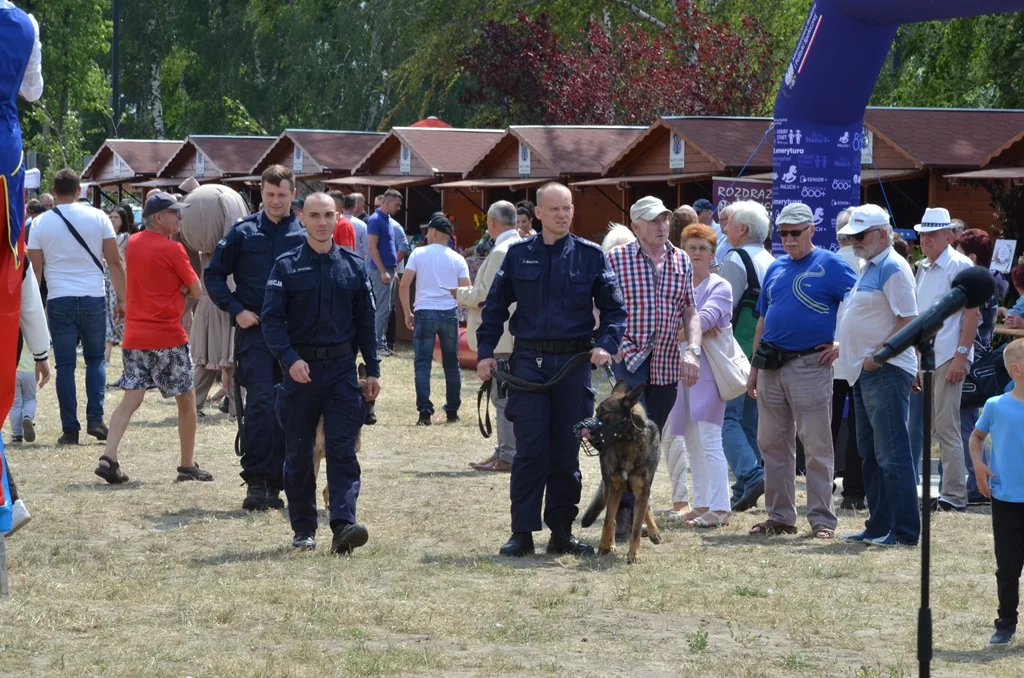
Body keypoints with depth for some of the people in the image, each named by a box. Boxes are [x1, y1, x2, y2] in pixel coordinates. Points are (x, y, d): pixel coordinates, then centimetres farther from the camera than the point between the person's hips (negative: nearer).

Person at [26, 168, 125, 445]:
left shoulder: (40, 224, 1)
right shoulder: (97, 217, 0)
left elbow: (36, 269, 2)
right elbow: (115, 262, -1)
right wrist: (122, 299, 6)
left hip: (59, 300, 0)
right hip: (93, 298, 0)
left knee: (65, 365, 4)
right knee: (95, 359, 14)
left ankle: (70, 429, 2)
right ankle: (95, 418, 1)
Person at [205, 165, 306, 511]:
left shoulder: (305, 236, 5)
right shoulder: (244, 232, 3)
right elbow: (214, 275, 9)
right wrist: (236, 310, -3)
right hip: (255, 330, -2)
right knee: (260, 403, -15)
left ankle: (274, 484, 14)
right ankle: (255, 481, -12)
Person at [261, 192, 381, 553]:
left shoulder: (353, 266, 8)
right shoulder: (287, 266, 0)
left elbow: (365, 321, 12)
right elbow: (272, 319, -6)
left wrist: (373, 369, 9)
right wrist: (290, 358, -21)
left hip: (342, 368, 1)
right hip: (300, 369, -1)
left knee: (343, 450, -9)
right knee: (299, 453, 6)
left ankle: (343, 525, -18)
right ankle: (304, 529, 17)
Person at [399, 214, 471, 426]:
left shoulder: (419, 254, 0)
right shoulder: (457, 259, 4)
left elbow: (404, 285, -4)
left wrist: (407, 312, 5)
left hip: (424, 312, -2)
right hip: (450, 313, 2)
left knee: (422, 364, -1)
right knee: (451, 364, 14)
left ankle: (425, 412, -10)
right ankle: (452, 411, 19)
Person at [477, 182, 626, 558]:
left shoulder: (590, 255, 4)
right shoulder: (519, 255, 5)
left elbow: (614, 307, 6)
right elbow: (495, 306, 11)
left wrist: (606, 344, -10)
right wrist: (485, 352, 2)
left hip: (573, 362, 1)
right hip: (529, 362, 0)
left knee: (566, 452, 6)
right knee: (530, 450, -4)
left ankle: (561, 531, 14)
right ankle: (522, 532, 0)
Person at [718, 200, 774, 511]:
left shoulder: (735, 259, -11)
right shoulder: (770, 261, 14)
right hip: (766, 351, 8)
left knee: (728, 417, -8)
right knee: (751, 420, 12)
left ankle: (751, 475, -23)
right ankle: (745, 489, 14)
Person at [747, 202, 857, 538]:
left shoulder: (830, 265, -4)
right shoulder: (775, 268, 15)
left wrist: (842, 345, -10)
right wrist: (754, 368, 15)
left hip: (810, 364, -6)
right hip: (772, 367, 7)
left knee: (816, 448, -3)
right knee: (772, 444, 9)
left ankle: (822, 520, 1)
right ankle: (779, 516, 17)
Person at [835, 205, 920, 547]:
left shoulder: (892, 268, -12)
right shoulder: (869, 268, 18)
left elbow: (908, 321, -19)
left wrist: (877, 357, -20)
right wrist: (843, 349, 15)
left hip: (886, 372, -11)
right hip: (865, 372, 11)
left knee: (892, 454, -10)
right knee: (871, 453, 14)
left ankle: (905, 530, -8)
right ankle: (879, 525, 20)